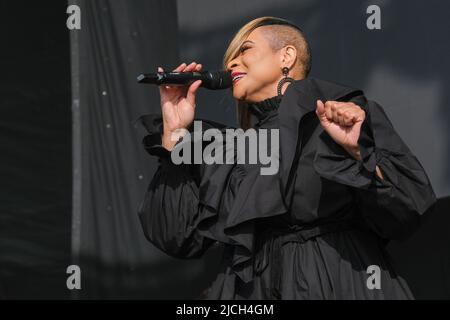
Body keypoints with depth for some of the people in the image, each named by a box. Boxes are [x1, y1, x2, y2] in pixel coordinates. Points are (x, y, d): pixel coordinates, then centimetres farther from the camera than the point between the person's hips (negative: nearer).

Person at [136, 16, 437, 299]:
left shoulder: (348, 116, -1)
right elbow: (179, 238, 3)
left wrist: (359, 152, -22)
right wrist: (174, 134, 4)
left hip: (342, 286, -4)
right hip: (253, 291, 4)